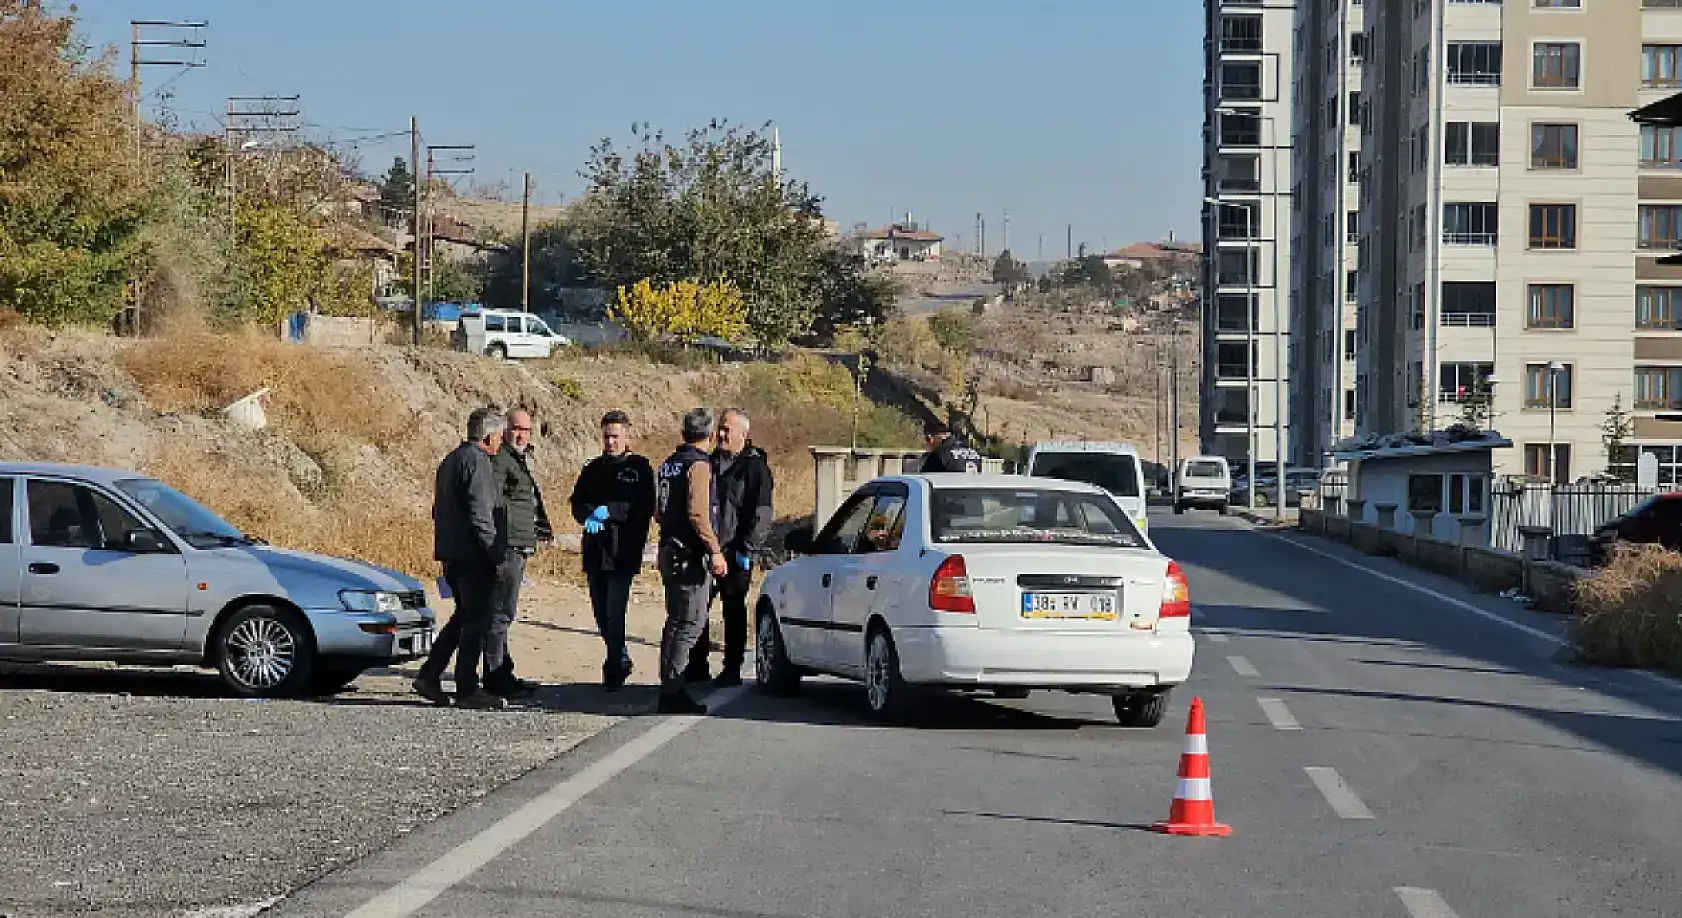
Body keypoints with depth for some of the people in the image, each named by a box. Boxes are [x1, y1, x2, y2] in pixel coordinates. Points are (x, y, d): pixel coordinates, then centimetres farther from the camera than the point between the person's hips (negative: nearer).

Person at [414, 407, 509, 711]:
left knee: (465, 616, 17)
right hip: (474, 554, -10)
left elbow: (439, 508, 23)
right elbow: (479, 513, -19)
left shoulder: (451, 460, 18)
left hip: (450, 553, 10)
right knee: (477, 620, -4)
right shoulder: (477, 461, -13)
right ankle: (467, 690, -3)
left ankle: (429, 675, 13)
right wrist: (495, 552, -16)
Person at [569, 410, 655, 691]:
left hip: (624, 552, -6)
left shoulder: (640, 468, 0)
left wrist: (610, 511, -20)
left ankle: (614, 668, -6)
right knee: (601, 612, 11)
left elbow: (645, 508, -11)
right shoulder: (594, 468, 15)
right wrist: (590, 515, -12)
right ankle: (621, 660, 28)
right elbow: (577, 503, 10)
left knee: (614, 612, -13)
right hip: (595, 552, 6)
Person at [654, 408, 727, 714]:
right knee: (690, 623, -7)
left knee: (676, 621, 16)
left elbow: (659, 512, 21)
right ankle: (673, 692, -11)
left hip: (670, 551, 9)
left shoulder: (668, 465, 14)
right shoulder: (698, 465, -14)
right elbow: (698, 514, -22)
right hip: (691, 555, -9)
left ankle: (669, 688, 21)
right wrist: (714, 551, -20)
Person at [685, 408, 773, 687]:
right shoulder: (711, 462, 15)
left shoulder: (754, 467, -6)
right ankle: (696, 667, 12)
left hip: (734, 553, -6)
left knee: (734, 612, 1)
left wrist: (747, 549, -16)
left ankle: (732, 670, 7)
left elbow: (762, 513, -11)